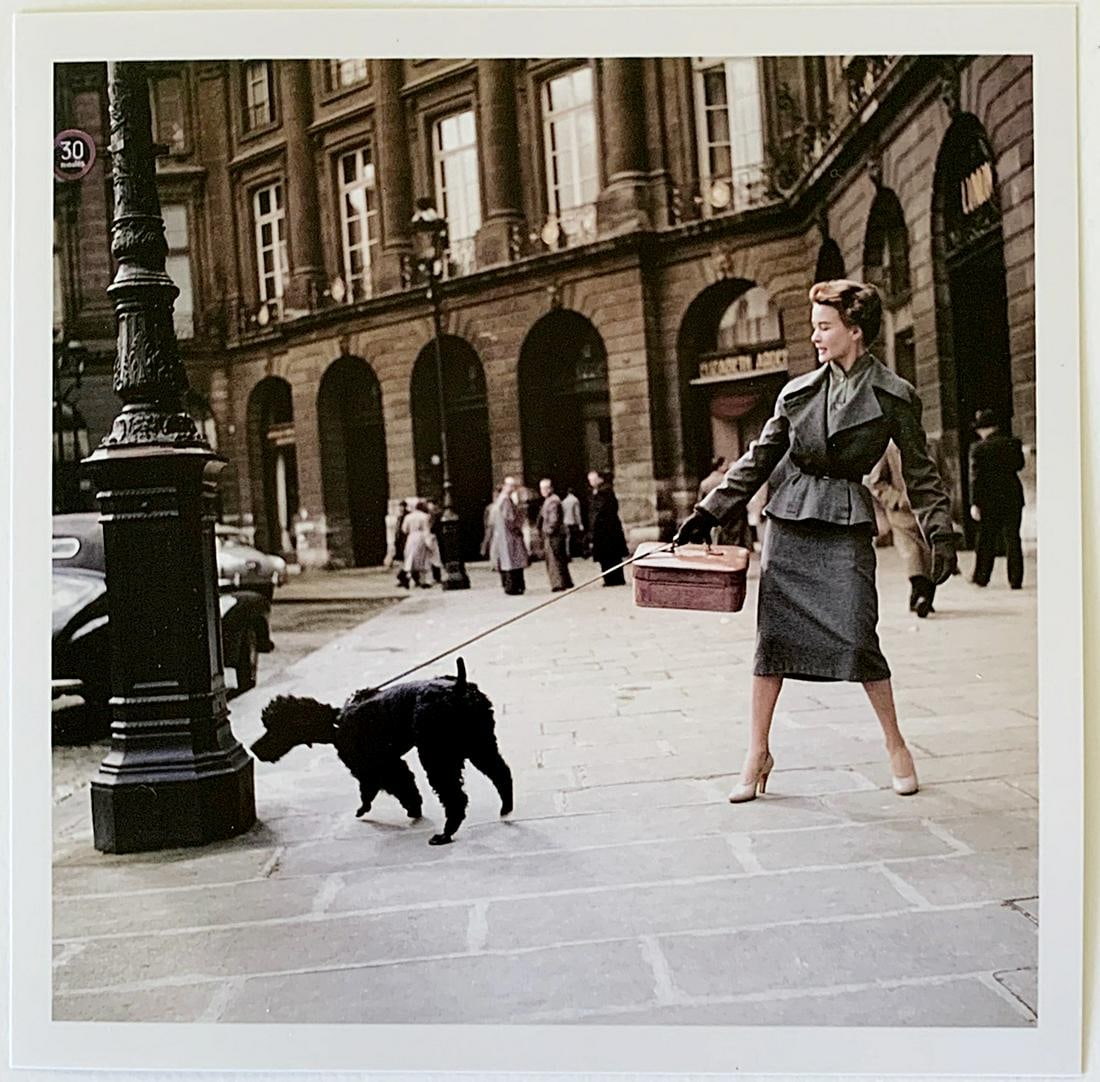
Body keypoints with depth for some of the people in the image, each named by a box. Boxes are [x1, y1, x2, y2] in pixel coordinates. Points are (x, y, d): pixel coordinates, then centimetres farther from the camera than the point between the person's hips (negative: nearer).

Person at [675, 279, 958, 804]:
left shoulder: (893, 396, 0)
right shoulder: (798, 391, 8)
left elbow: (920, 471, 5)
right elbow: (758, 460, 11)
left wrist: (940, 534, -6)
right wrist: (707, 514, 7)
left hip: (846, 528, -3)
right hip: (788, 523, 3)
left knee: (856, 638, -8)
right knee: (772, 636, 2)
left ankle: (895, 743, 15)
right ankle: (758, 753, 12)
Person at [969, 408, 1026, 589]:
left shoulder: (978, 448, -9)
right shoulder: (1013, 443, 2)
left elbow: (975, 476, -11)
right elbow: (1020, 465, 17)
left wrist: (974, 503, -10)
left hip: (990, 498, -3)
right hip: (1013, 497, 3)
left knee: (986, 539, 8)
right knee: (1012, 539, 7)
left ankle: (981, 577, 16)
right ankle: (1015, 580, 6)